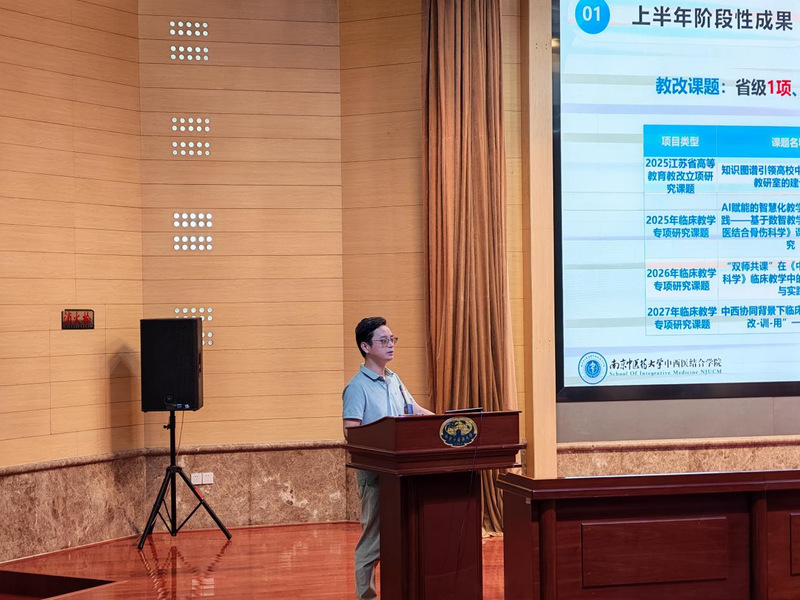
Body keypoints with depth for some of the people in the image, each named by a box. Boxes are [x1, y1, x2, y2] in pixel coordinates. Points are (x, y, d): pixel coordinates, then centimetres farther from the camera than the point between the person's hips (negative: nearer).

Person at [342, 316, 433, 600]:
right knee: (374, 534, -2)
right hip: (374, 470, -7)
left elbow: (417, 412, 17)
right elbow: (351, 432, -17)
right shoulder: (357, 387, -11)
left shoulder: (394, 381, 13)